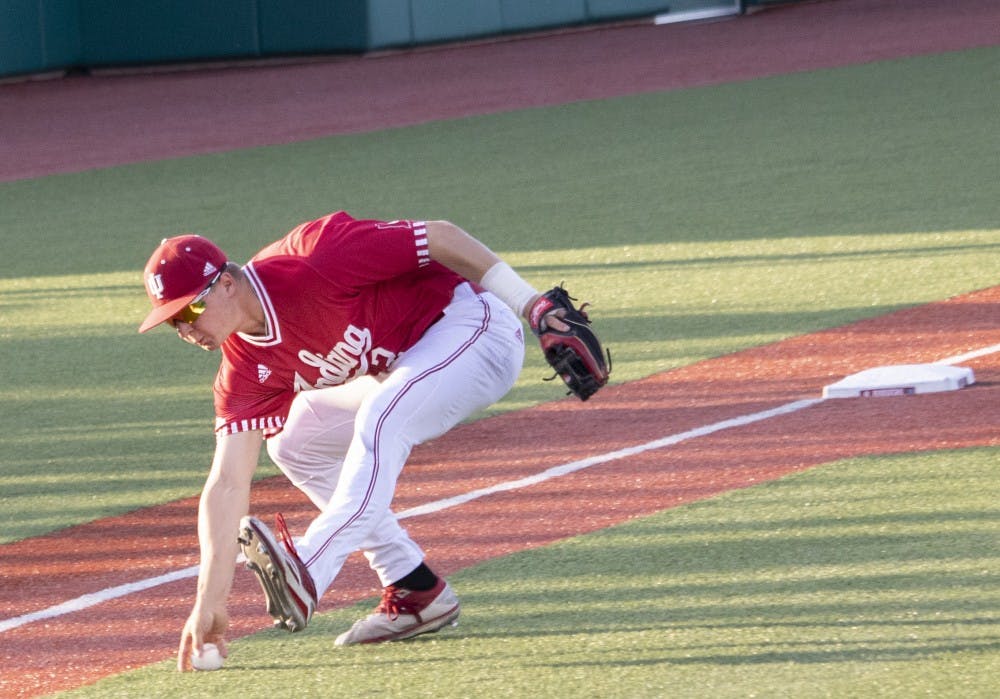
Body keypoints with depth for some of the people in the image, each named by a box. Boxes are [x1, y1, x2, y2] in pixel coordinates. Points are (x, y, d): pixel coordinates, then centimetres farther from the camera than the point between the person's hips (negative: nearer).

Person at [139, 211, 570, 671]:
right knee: (294, 444, 9)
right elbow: (226, 485, -10)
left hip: (475, 326, -9)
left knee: (379, 421, -32)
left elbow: (440, 237, -23)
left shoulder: (317, 262, -28)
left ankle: (306, 576, -43)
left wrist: (532, 306, -21)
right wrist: (209, 603, -17)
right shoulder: (246, 371, -6)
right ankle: (415, 592, 6)